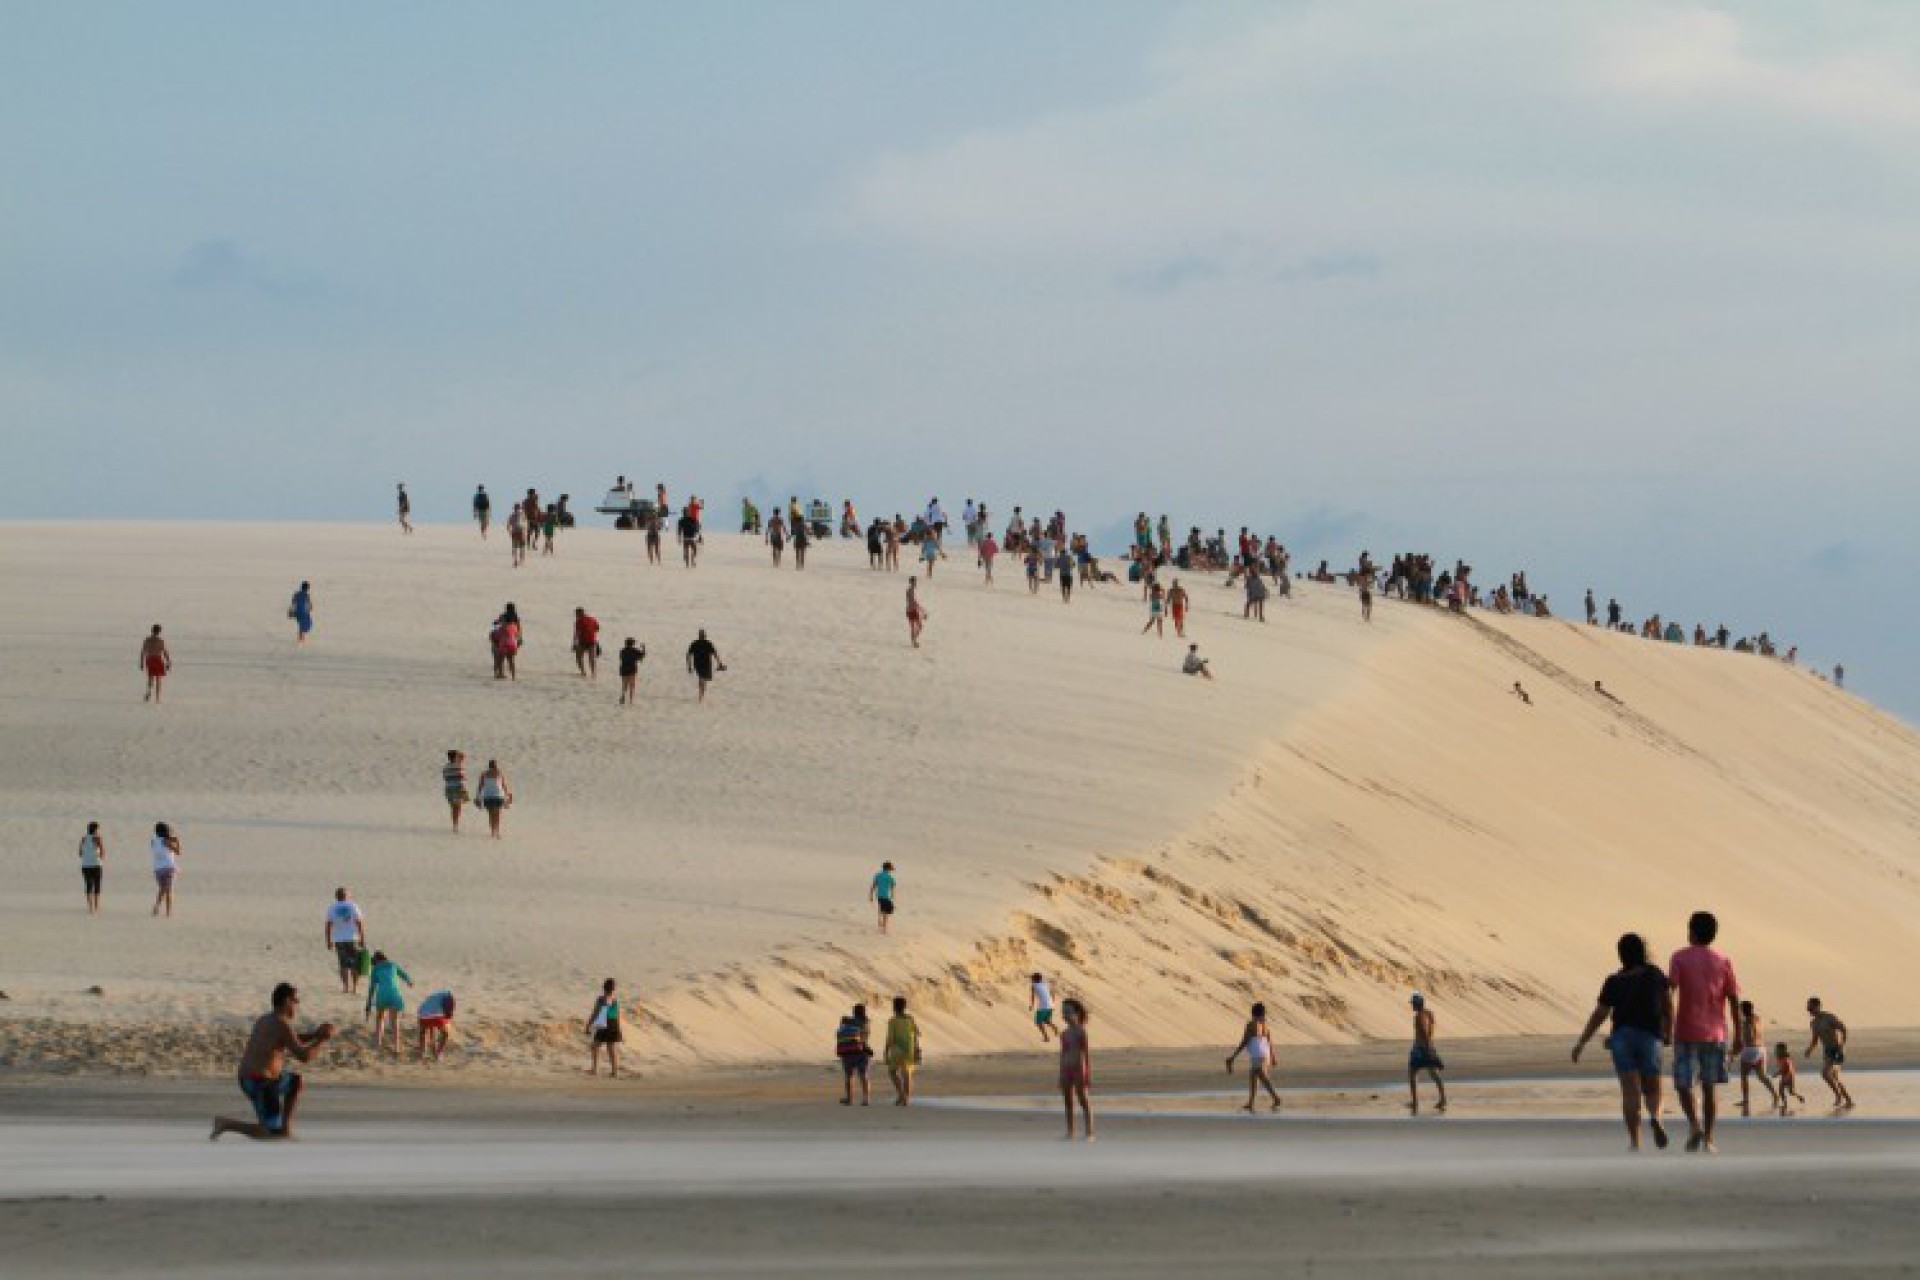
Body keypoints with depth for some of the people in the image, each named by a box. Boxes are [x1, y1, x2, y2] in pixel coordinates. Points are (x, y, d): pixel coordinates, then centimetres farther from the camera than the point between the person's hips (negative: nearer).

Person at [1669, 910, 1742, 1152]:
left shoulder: (1680, 958, -2)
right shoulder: (1723, 962, 5)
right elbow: (1734, 1000, 3)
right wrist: (1738, 1036, 7)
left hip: (1687, 1032, -3)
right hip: (1715, 1034, 3)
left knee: (1683, 1084, 5)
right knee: (1709, 1087, 9)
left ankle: (1695, 1125, -18)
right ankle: (1708, 1139, 5)